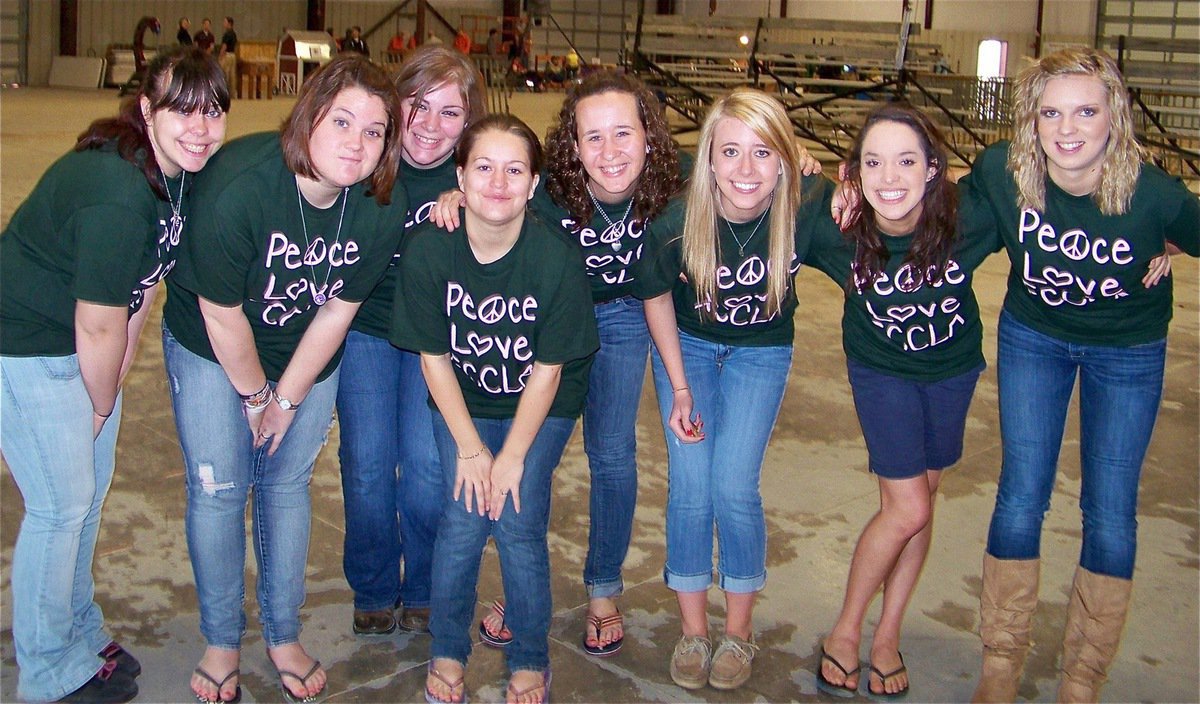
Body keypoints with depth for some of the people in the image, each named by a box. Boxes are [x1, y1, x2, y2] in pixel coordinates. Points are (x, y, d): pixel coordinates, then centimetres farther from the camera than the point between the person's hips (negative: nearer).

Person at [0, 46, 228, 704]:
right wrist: (103, 403, -7)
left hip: (83, 345, 9)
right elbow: (99, 329, -24)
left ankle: (79, 631, 38)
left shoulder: (178, 171, -4)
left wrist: (112, 382, 3)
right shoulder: (117, 194, -32)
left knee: (90, 490, 18)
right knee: (61, 505, 1)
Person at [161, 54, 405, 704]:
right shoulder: (241, 183, -33)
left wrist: (287, 397, -5)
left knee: (288, 483, 9)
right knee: (218, 489, -1)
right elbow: (220, 311, -22)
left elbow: (337, 309, -11)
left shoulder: (386, 205, -22)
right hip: (212, 345, -2)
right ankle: (221, 642, 19)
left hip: (309, 353, 3)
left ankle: (284, 636, 26)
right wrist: (255, 394, -9)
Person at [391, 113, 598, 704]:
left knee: (518, 521, -12)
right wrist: (469, 447, -10)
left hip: (541, 407, -1)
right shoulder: (427, 250, -21)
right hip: (462, 402, 1)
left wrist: (512, 456, -14)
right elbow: (434, 357, -11)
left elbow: (547, 371, -16)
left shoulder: (558, 260, -25)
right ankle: (447, 652, 17)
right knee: (462, 518, -10)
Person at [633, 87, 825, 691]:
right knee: (689, 487, -4)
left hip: (761, 351, 0)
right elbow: (655, 295, -7)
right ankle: (693, 630, 16)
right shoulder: (677, 220, -28)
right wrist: (679, 387, -8)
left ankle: (739, 629, 15)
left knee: (733, 488, -8)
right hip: (687, 345, 1)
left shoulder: (806, 210, -29)